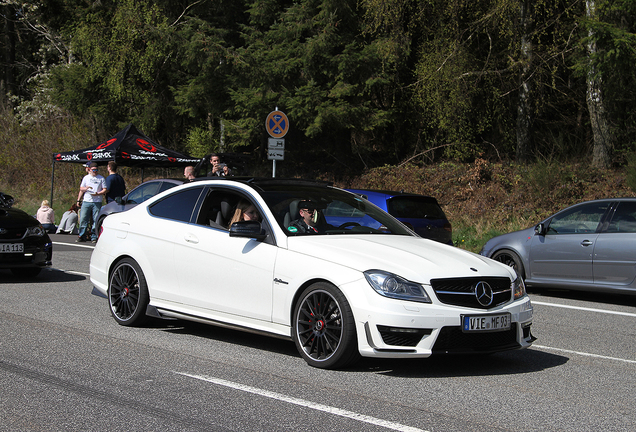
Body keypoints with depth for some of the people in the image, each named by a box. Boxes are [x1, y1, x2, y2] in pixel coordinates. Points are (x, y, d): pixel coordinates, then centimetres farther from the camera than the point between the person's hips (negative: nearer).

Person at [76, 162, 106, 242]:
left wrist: (98, 194, -11)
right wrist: (86, 188, -5)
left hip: (97, 202, -1)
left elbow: (105, 190, 6)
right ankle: (82, 236, 0)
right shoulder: (86, 178, 16)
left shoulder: (101, 178, 11)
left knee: (96, 220, -5)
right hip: (86, 201, 1)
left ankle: (94, 237, -2)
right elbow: (81, 189, 16)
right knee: (83, 219, -5)